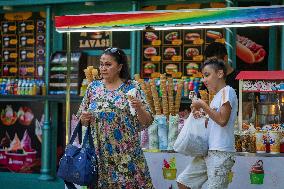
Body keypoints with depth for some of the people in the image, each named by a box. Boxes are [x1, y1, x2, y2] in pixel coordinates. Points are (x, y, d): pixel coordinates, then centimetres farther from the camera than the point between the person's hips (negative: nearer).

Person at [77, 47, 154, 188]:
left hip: (126, 154, -2)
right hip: (99, 153, 2)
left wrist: (139, 108, -20)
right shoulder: (93, 87, 7)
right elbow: (81, 119, 13)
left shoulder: (132, 87, 0)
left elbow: (147, 122, -2)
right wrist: (84, 118, -8)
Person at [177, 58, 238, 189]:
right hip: (208, 152, 10)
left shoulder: (227, 91, -6)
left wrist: (203, 105, -10)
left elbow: (222, 120, -19)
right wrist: (201, 115, 9)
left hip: (220, 153, -10)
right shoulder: (217, 96, 21)